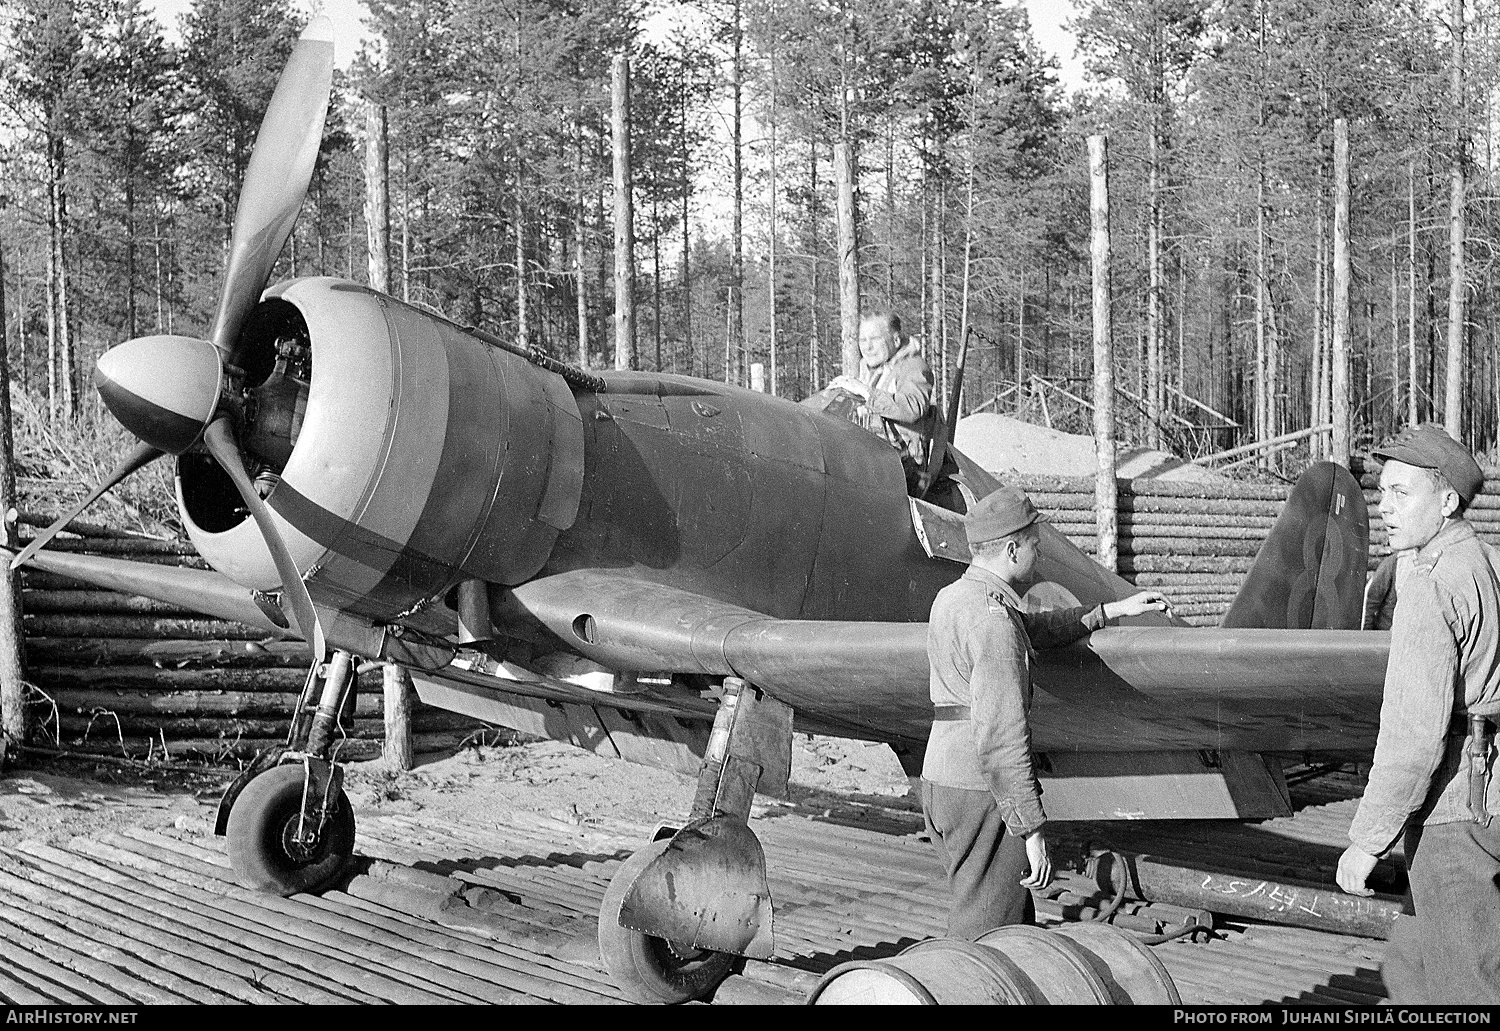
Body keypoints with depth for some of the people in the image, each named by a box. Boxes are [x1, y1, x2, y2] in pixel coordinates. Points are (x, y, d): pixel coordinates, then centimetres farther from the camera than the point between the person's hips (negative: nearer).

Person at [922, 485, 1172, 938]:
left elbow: (1035, 629, 27)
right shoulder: (993, 620, -20)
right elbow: (1001, 736, -24)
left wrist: (1114, 610, 27)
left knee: (1017, 921, 19)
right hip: (984, 794, -10)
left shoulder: (951, 597, 10)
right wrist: (1033, 830, -21)